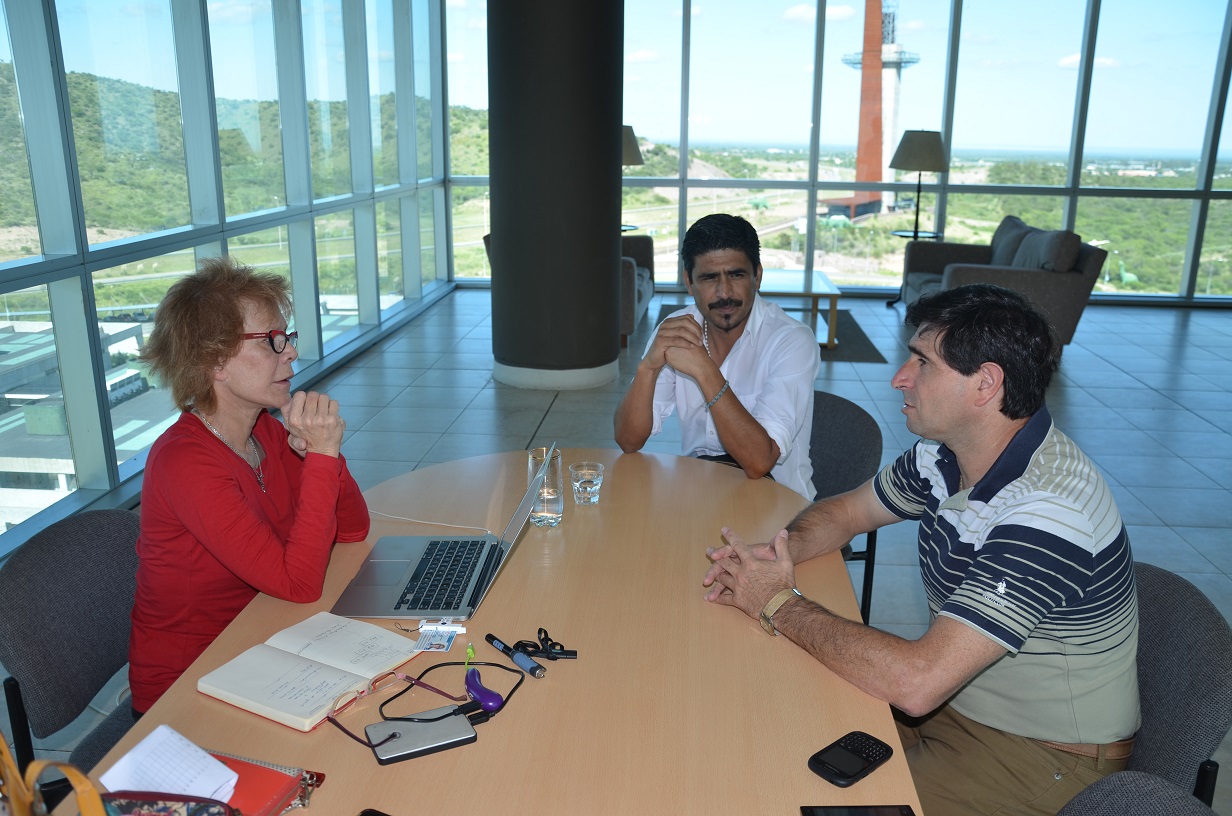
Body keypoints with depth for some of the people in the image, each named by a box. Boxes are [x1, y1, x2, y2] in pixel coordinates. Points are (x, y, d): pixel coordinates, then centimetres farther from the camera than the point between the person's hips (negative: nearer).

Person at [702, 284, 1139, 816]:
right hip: (956, 698, 7)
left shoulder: (1048, 513, -33)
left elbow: (916, 682, -38)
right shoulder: (943, 457, -5)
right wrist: (779, 553, -12)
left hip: (1049, 758, -7)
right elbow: (844, 512, 11)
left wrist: (779, 603, -25)